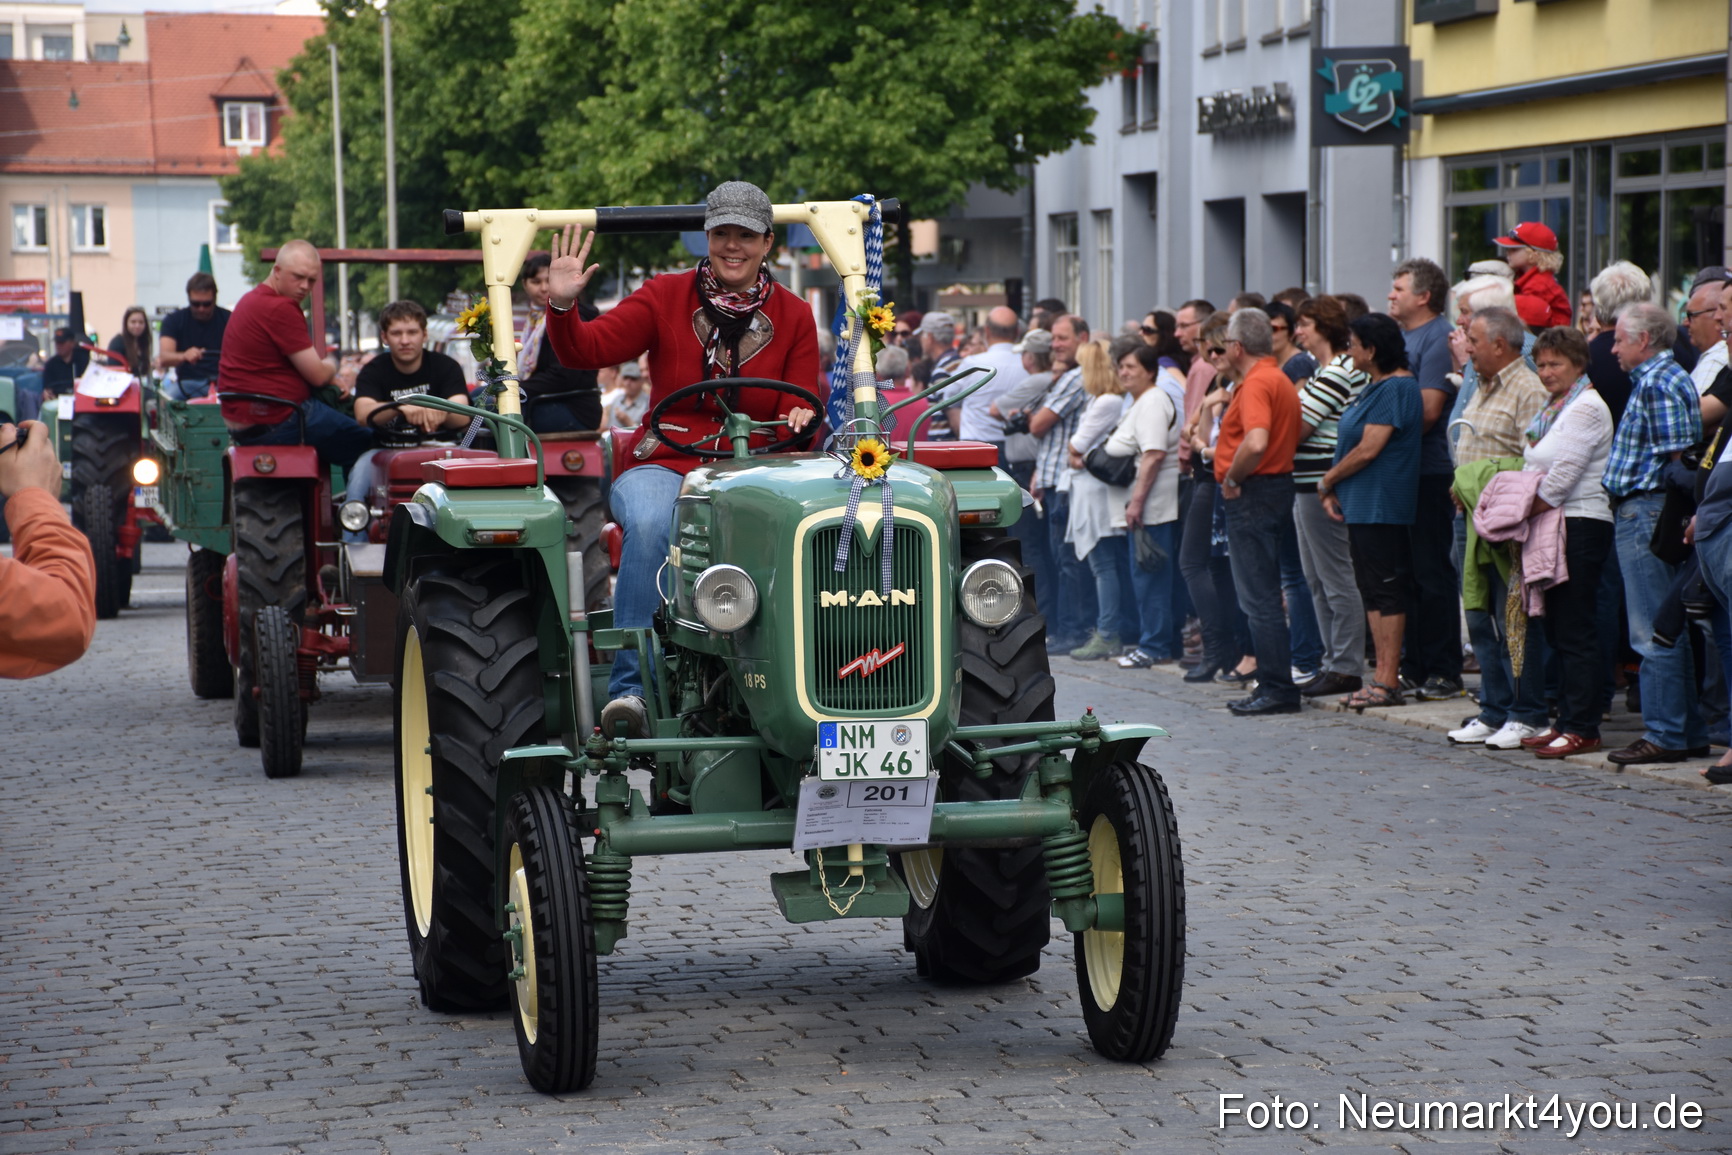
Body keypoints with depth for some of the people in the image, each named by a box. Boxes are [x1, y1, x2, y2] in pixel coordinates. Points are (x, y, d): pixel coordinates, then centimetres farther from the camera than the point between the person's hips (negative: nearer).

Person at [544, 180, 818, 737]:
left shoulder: (793, 316, 11)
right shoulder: (664, 296, 6)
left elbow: (802, 412, 9)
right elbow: (586, 351, -4)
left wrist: (800, 422, -15)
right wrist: (562, 305, -24)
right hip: (664, 465, -1)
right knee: (652, 525, -37)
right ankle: (630, 688, -35)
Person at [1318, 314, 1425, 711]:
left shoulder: (1396, 388, -15)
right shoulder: (1374, 388, 16)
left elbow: (1368, 449, -20)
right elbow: (1354, 444, 18)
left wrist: (1328, 480, -8)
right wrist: (1334, 489, 6)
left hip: (1382, 506, -10)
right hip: (1362, 505, 10)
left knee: (1386, 589, -7)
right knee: (1372, 589, 11)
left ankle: (1388, 681, -6)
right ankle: (1382, 677, 14)